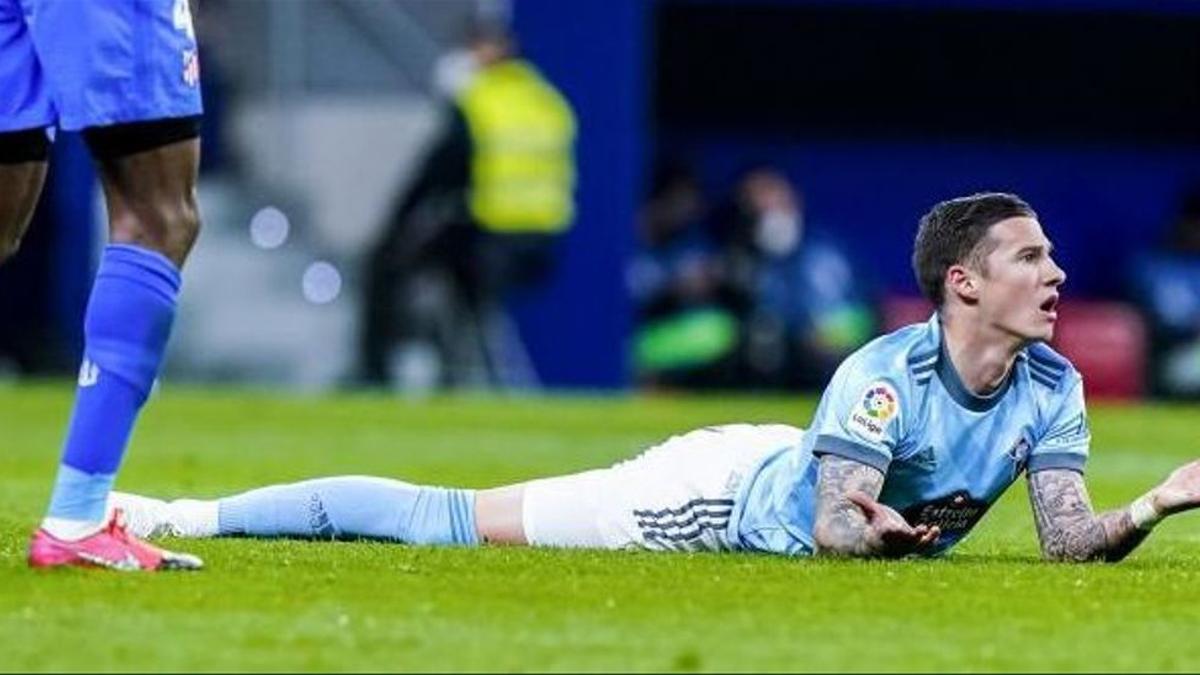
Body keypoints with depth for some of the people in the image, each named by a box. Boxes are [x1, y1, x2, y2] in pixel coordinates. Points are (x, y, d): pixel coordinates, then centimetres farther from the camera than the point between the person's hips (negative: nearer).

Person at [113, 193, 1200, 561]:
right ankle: (189, 515, 6)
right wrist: (866, 532, -58)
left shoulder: (1051, 391, -13)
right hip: (725, 491, -6)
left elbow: (1069, 542, -15)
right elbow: (836, 530, -35)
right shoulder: (885, 376, -33)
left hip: (783, 490, 7)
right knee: (454, 522, -3)